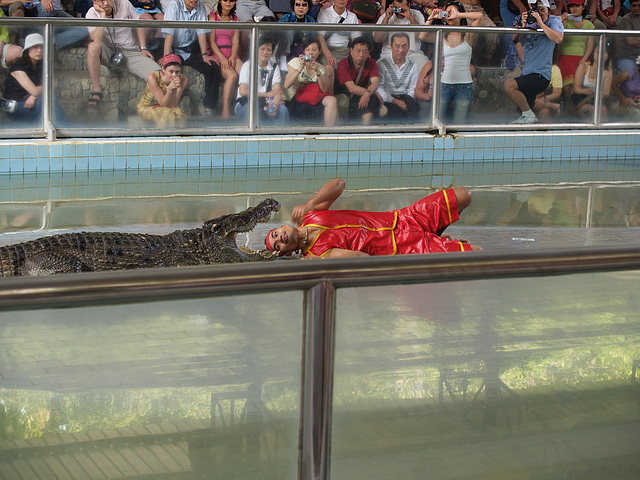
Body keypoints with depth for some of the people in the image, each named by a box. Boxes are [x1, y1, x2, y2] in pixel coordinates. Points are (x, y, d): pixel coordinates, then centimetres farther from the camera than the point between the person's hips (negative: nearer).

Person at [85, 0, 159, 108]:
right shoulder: (92, 14, -9)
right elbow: (97, 40, -24)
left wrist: (143, 48, 1)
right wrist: (102, 14, -23)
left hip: (130, 51, 1)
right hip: (107, 52, -1)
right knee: (93, 47, -38)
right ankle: (96, 91, -27)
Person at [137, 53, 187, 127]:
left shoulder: (182, 79, -18)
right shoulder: (152, 78, -27)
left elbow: (172, 105, -21)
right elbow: (163, 104, -26)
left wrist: (175, 89, -38)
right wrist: (170, 89, -43)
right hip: (146, 108, -3)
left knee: (179, 112, -28)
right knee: (167, 113, -31)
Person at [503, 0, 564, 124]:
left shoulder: (554, 21, 1)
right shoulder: (530, 24, 14)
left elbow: (558, 39, -19)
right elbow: (514, 40, 5)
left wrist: (541, 24, -18)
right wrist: (522, 25, -12)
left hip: (541, 75, -7)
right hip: (527, 74, 7)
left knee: (509, 85, -25)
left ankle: (529, 115, -14)